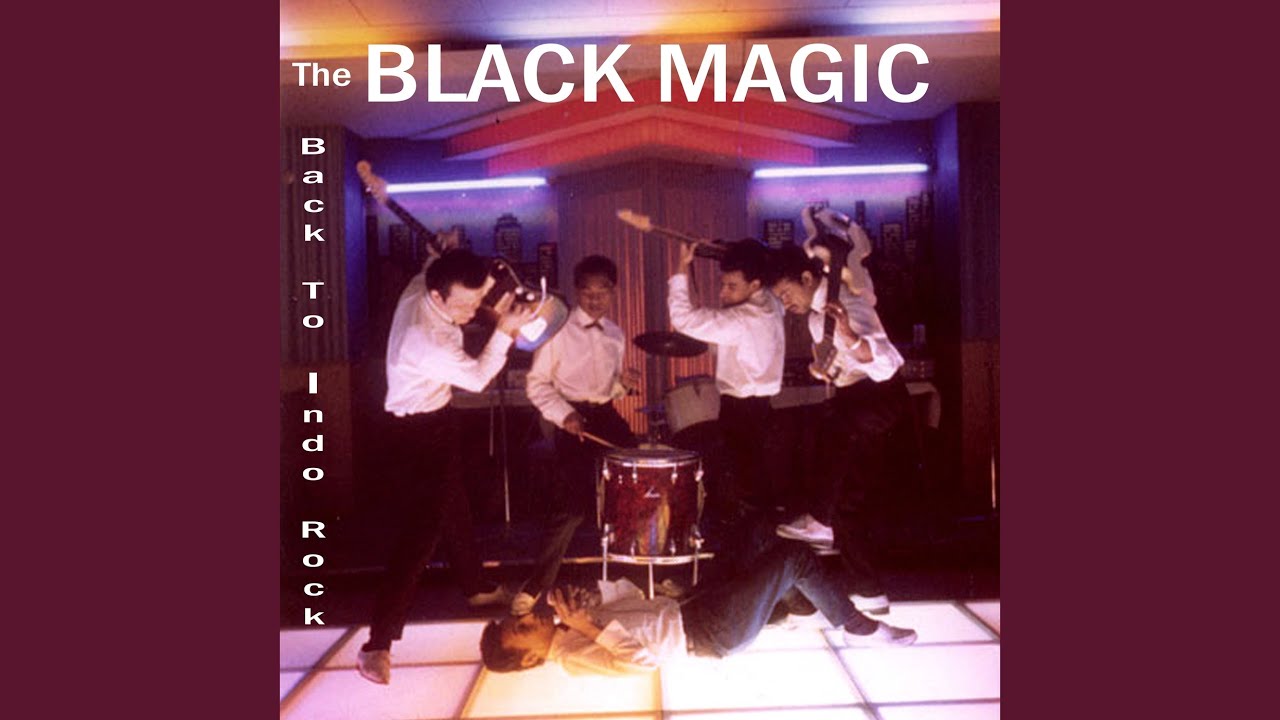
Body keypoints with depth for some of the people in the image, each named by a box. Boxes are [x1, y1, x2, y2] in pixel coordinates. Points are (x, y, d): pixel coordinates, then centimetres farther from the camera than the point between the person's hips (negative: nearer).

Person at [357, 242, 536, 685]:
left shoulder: (420, 286, -11)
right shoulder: (427, 342, -34)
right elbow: (477, 378, -17)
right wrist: (504, 331, -13)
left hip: (431, 419, 10)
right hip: (422, 432, -10)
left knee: (455, 506, 24)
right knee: (421, 530, -9)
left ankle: (475, 588, 45)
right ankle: (378, 643, -3)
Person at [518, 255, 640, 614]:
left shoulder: (615, 335, 13)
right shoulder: (558, 330, -5)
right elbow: (537, 383, -5)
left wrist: (623, 381, -1)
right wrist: (564, 414, -18)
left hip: (607, 416, 6)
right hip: (573, 420, -6)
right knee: (570, 506, -11)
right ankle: (536, 586, 5)